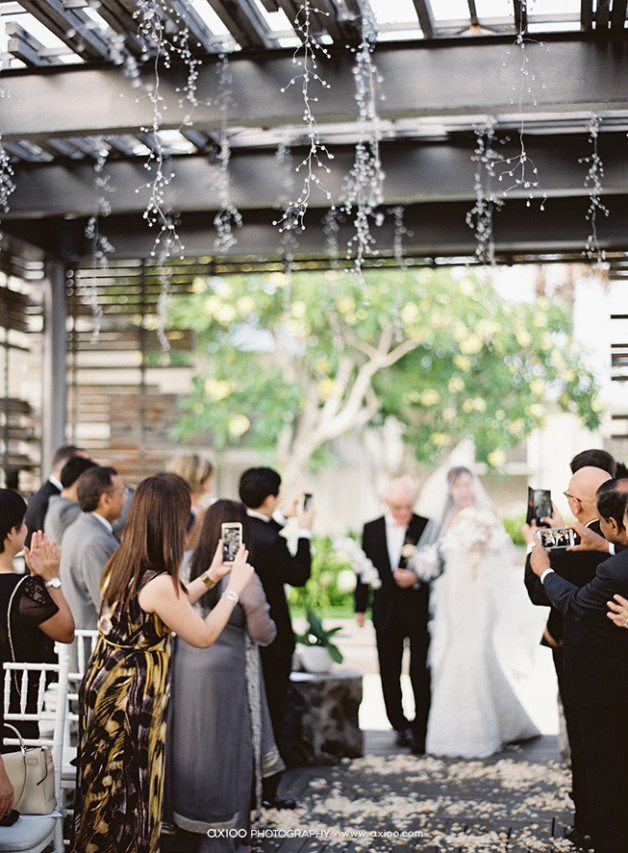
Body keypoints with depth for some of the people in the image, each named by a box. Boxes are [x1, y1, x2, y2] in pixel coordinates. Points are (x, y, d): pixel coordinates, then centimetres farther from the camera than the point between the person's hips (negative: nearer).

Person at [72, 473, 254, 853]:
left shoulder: (120, 564, -1)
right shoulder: (160, 582, -27)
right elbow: (204, 636, -14)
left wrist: (209, 577, 16)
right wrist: (234, 587, -5)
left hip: (102, 686, 8)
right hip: (129, 701, -8)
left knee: (106, 787, 22)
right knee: (129, 795, 9)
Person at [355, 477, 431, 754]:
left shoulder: (426, 527, -5)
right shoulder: (371, 529, 5)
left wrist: (417, 578, -20)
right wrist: (360, 607, 11)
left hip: (419, 610, -3)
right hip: (386, 613, 4)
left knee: (421, 674, -5)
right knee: (389, 674, 11)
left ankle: (421, 730, 3)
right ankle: (400, 725, 25)